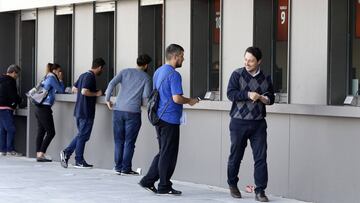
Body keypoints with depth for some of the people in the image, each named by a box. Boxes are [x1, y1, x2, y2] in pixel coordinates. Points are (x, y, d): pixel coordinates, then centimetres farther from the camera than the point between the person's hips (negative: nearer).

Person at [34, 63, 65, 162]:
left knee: (41, 132, 8)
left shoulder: (47, 78, 20)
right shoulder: (52, 78, -6)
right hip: (44, 108, -9)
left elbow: (56, 90, 23)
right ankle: (41, 154, -10)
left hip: (39, 108, 9)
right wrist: (60, 79, 4)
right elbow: (61, 90, -4)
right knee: (51, 132, -6)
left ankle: (39, 154, 6)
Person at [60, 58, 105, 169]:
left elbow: (74, 89, 21)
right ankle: (79, 161, 4)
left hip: (79, 111, 9)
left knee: (81, 135, 16)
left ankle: (66, 152, 9)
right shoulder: (90, 77, -15)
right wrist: (96, 94, -13)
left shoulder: (83, 75, 14)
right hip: (86, 112, -9)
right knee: (83, 136, -1)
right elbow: (84, 91, -26)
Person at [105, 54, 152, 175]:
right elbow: (146, 95, -7)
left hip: (118, 110, 3)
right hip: (133, 112, -3)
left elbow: (112, 83, -4)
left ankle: (118, 167, 12)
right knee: (129, 142, 2)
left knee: (119, 141, 10)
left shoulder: (125, 72, 9)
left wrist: (107, 99, 4)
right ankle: (126, 169, 1)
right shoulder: (146, 78, 3)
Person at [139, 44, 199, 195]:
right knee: (168, 154, 0)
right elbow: (177, 98, -22)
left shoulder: (158, 72, 13)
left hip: (159, 118, 9)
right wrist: (190, 101, -4)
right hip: (170, 120, -9)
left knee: (163, 153, 16)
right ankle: (164, 187, 6)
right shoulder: (174, 75, -15)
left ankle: (148, 181, 14)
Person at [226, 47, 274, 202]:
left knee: (261, 157, -5)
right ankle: (232, 185, 31)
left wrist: (264, 99, -9)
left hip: (258, 123, 2)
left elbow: (271, 97, 14)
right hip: (239, 122, -2)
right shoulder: (237, 74, -2)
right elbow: (231, 93, -11)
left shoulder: (265, 78, 7)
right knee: (236, 155, 9)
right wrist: (248, 94, -24)